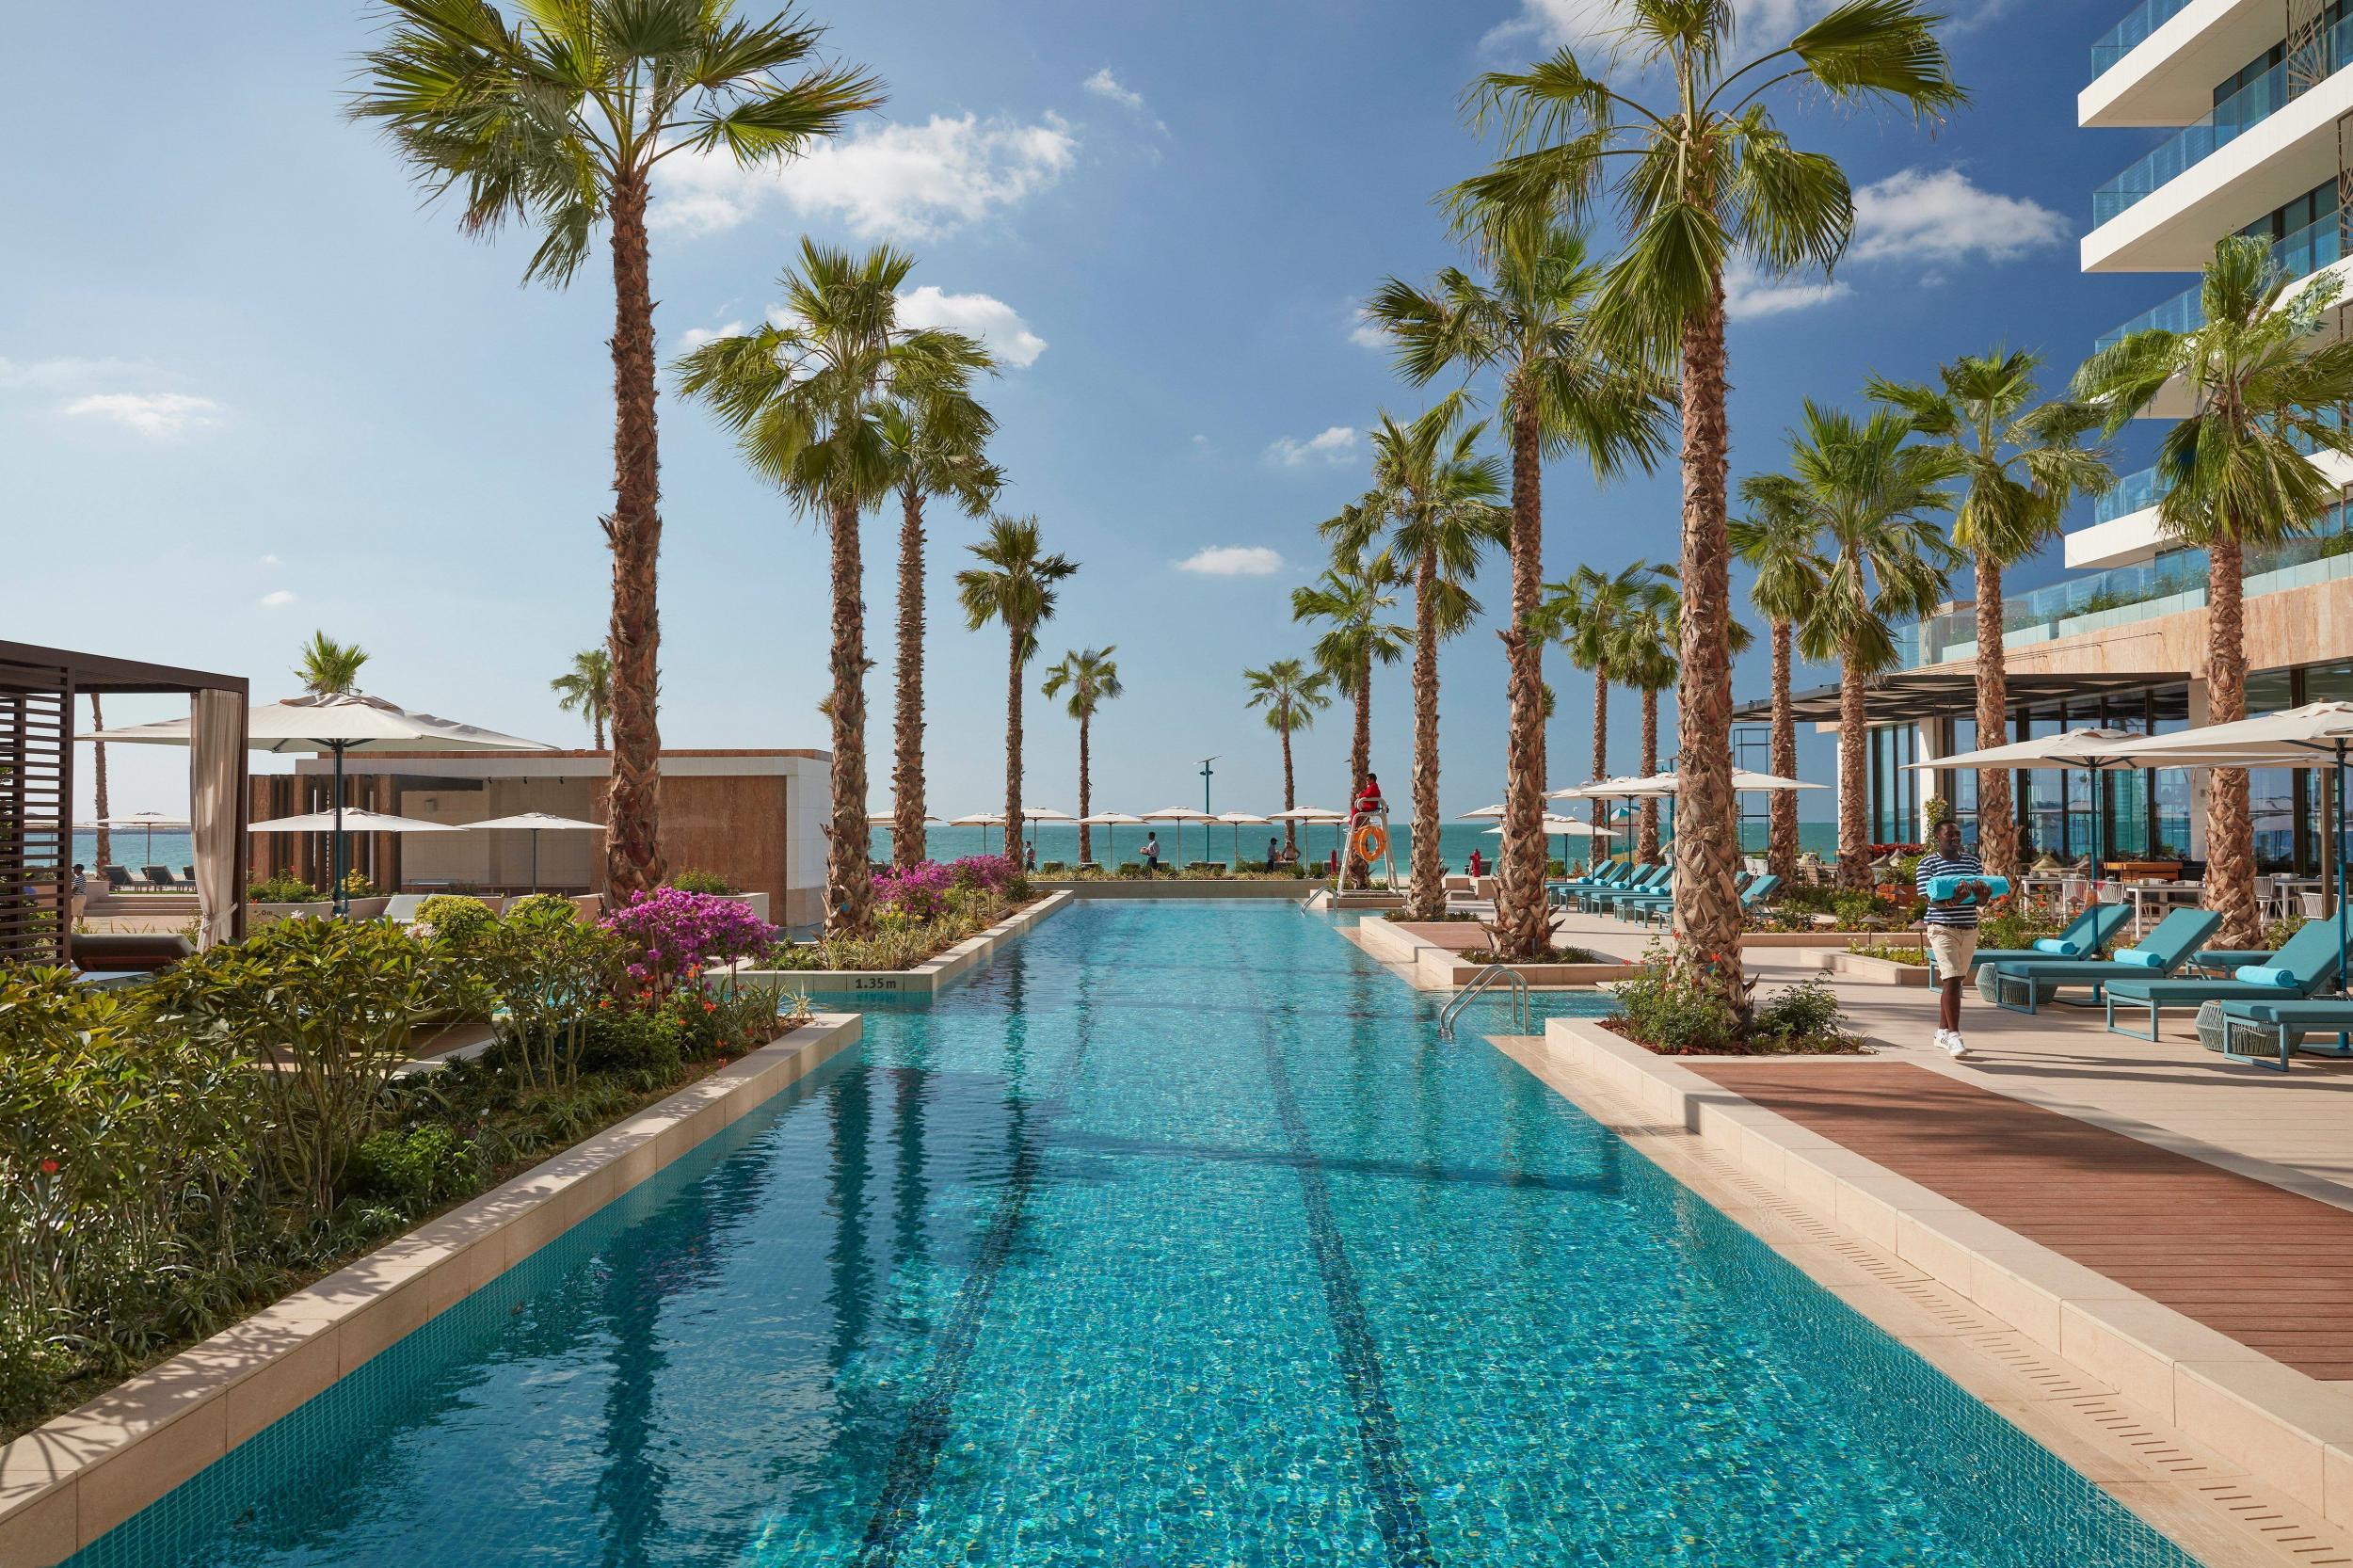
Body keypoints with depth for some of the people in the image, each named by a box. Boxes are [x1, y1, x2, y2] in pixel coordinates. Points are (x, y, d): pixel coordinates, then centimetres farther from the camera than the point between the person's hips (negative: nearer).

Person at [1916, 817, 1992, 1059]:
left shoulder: (1972, 861, 10)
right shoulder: (1927, 863, -4)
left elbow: (1982, 900, 6)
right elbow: (1930, 899, -12)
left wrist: (1982, 893, -18)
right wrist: (1952, 901, -32)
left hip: (1969, 929, 5)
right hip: (1943, 928, -5)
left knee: (1953, 981, 12)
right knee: (1952, 980, -14)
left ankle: (1942, 1033, 21)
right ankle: (1954, 1036, -14)